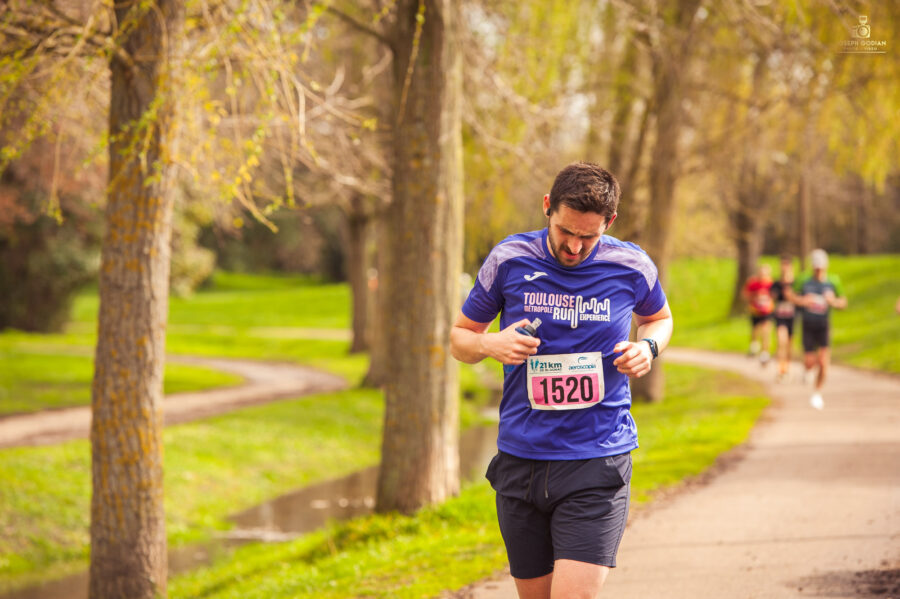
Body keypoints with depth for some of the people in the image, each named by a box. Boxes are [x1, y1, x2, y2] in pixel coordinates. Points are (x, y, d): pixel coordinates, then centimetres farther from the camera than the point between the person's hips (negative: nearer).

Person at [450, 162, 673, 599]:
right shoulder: (509, 260, -1)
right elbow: (460, 335, 11)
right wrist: (489, 344, -12)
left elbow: (658, 318, 21)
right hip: (520, 460, 2)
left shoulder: (631, 268, -1)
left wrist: (648, 347, -2)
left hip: (597, 463, -2)